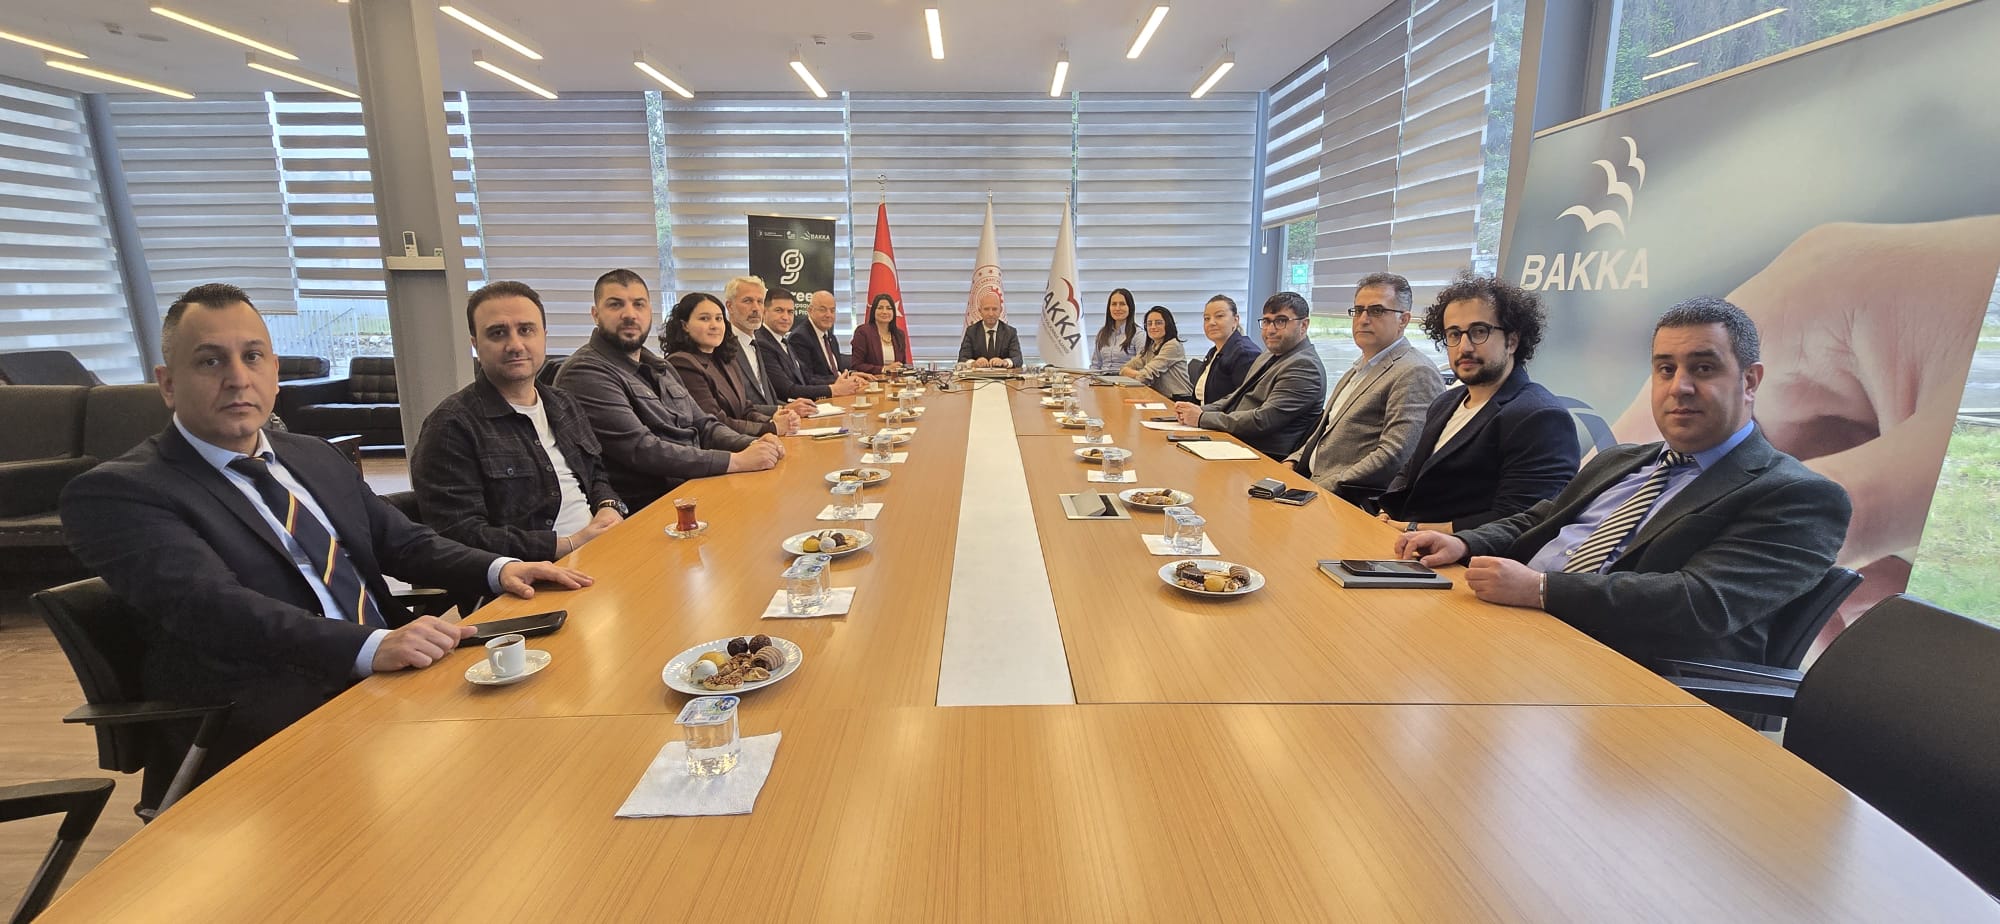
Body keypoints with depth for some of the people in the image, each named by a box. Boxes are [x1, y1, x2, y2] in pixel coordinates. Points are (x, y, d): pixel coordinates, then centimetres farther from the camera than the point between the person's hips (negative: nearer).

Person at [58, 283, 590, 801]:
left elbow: (402, 542, 20)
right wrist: (372, 646, -36)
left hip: (388, 674, 7)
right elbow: (214, 606, -19)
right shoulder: (116, 492, -3)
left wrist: (498, 569, -2)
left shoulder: (318, 459, 18)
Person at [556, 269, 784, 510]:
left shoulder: (658, 366, 17)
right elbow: (642, 450, -20)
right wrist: (737, 461, -21)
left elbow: (704, 424, 17)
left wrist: (751, 445, -5)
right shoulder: (585, 373, -12)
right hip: (646, 506, -8)